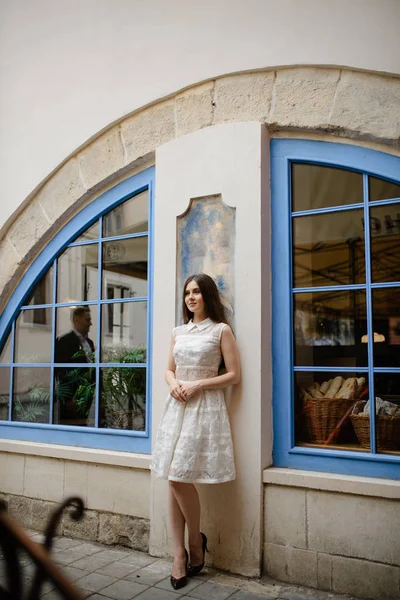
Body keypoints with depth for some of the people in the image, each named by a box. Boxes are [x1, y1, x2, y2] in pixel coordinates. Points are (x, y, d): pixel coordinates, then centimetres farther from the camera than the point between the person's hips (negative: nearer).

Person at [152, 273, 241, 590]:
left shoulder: (221, 330, -1)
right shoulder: (179, 332, 15)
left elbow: (234, 375, -5)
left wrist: (198, 385, -14)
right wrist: (174, 384, -4)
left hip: (205, 407, -5)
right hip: (177, 406, 6)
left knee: (181, 476, -9)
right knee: (173, 480, 3)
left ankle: (196, 542, 16)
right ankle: (180, 554, 13)